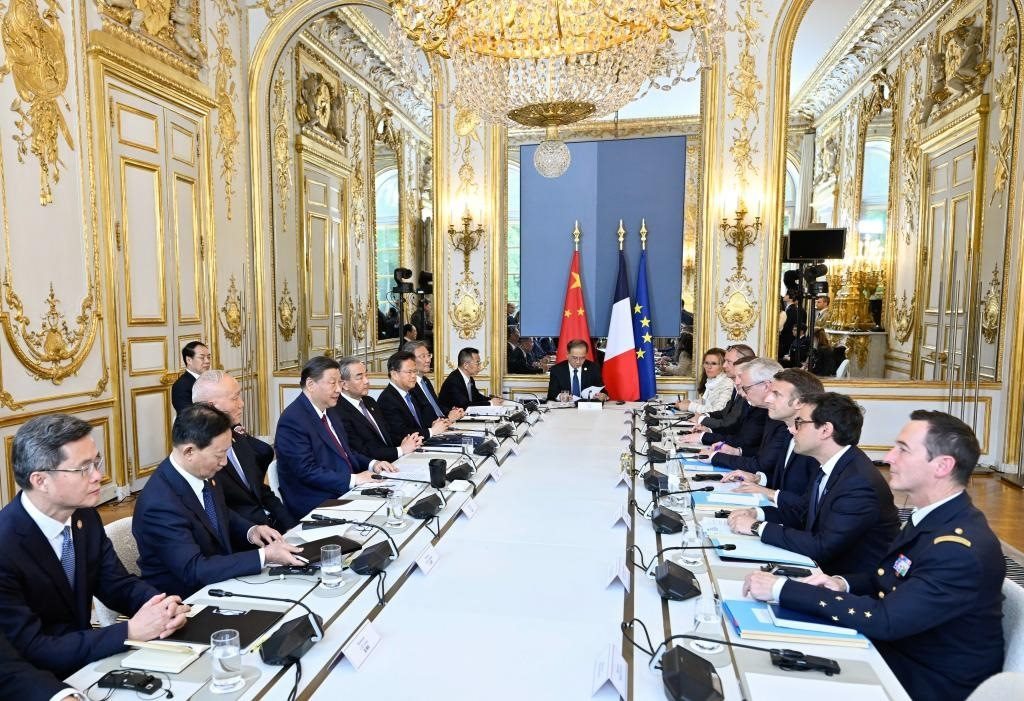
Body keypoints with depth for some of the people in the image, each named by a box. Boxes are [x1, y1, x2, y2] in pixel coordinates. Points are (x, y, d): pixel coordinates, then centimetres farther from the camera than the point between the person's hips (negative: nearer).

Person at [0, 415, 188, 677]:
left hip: (83, 659, 6)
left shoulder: (85, 516, -5)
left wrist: (164, 606, -17)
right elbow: (31, 651, -23)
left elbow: (118, 585, 2)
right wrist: (131, 631, -25)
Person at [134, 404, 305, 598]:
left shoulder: (203, 473, -5)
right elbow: (194, 570, -27)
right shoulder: (160, 504, -27)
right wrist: (264, 556, -28)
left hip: (218, 580, 7)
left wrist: (250, 531, -4)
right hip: (185, 597, -7)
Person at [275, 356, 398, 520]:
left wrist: (372, 464, 3)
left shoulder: (326, 411, 13)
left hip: (344, 493, 9)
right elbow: (307, 471, -20)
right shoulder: (293, 420, -14)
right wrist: (354, 479, -21)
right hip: (315, 506, -9)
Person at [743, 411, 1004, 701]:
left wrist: (782, 588, -29)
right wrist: (841, 584, -10)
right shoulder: (930, 516, 1)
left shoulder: (961, 548, -28)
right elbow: (883, 575, 11)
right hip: (896, 646, 7)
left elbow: (884, 620, -31)